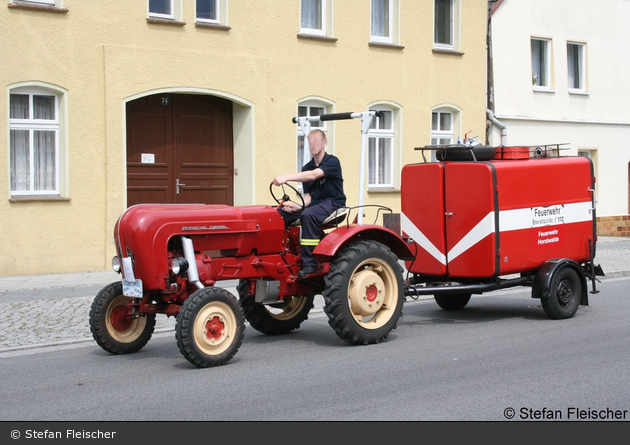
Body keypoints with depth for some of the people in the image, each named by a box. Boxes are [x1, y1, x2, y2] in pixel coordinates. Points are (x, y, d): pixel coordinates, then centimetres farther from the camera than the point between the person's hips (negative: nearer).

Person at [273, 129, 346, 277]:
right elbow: (308, 195, 9)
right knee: (280, 213, -11)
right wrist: (297, 205, -14)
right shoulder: (306, 168, 12)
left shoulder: (332, 162, -9)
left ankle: (310, 263, -34)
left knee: (308, 214, -37)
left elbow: (313, 175, -27)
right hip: (315, 203, 7)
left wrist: (286, 177, -38)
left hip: (333, 204, -7)